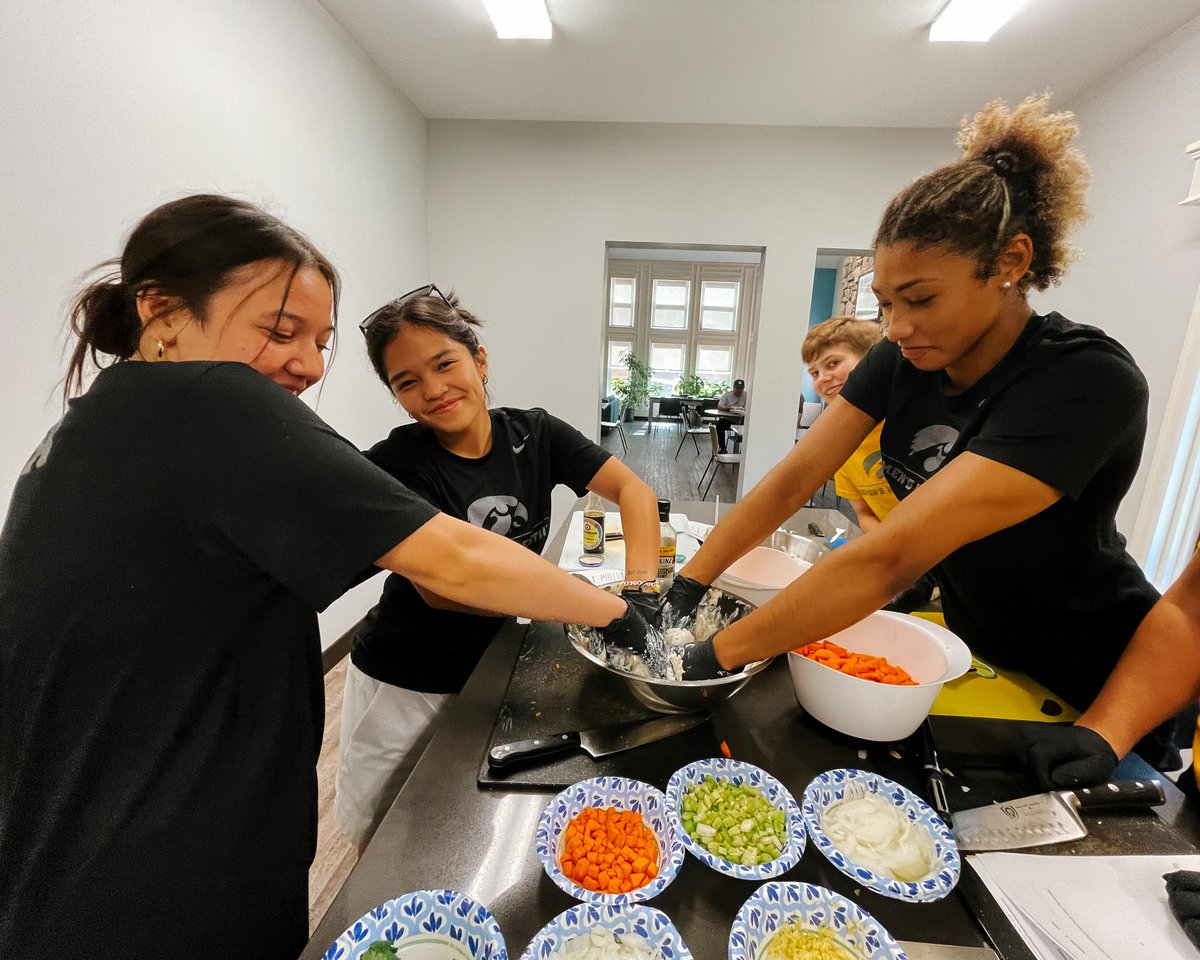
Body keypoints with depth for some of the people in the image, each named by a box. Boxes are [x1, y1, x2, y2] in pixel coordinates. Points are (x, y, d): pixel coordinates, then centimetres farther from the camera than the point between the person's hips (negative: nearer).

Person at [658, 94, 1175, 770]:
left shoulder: (1086, 381, -34)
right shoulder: (906, 358, -14)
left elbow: (890, 558, -42)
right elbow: (795, 476, -18)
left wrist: (717, 656, -39)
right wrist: (685, 587, -25)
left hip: (1089, 690, -5)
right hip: (975, 646, 5)